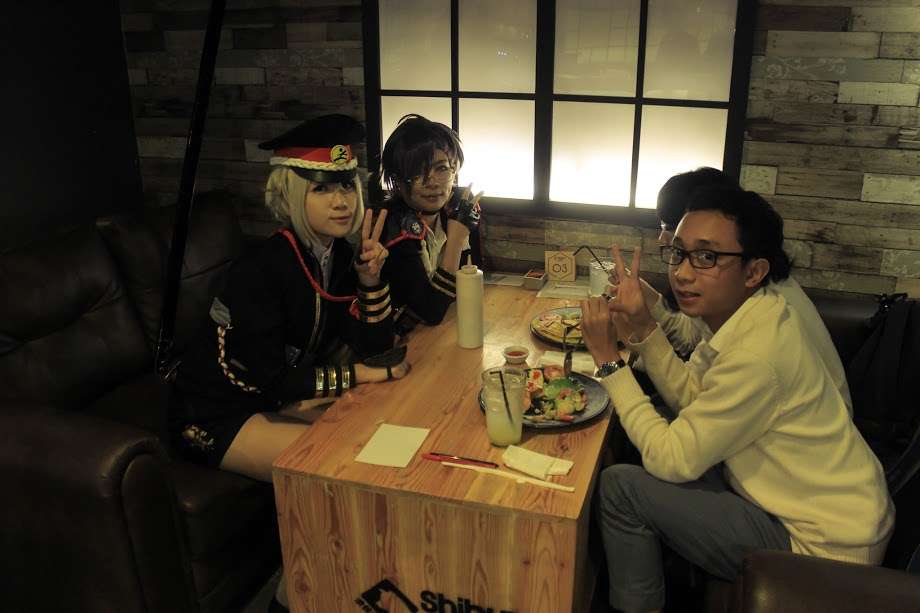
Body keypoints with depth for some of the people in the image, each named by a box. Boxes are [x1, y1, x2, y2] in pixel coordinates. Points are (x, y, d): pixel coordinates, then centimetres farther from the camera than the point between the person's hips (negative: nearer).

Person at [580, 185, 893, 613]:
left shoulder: (757, 352, -32)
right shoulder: (753, 316, -4)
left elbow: (671, 460, -23)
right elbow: (689, 396, 4)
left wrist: (608, 360, -21)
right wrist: (642, 326, -9)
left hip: (823, 547, -9)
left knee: (621, 486, -12)